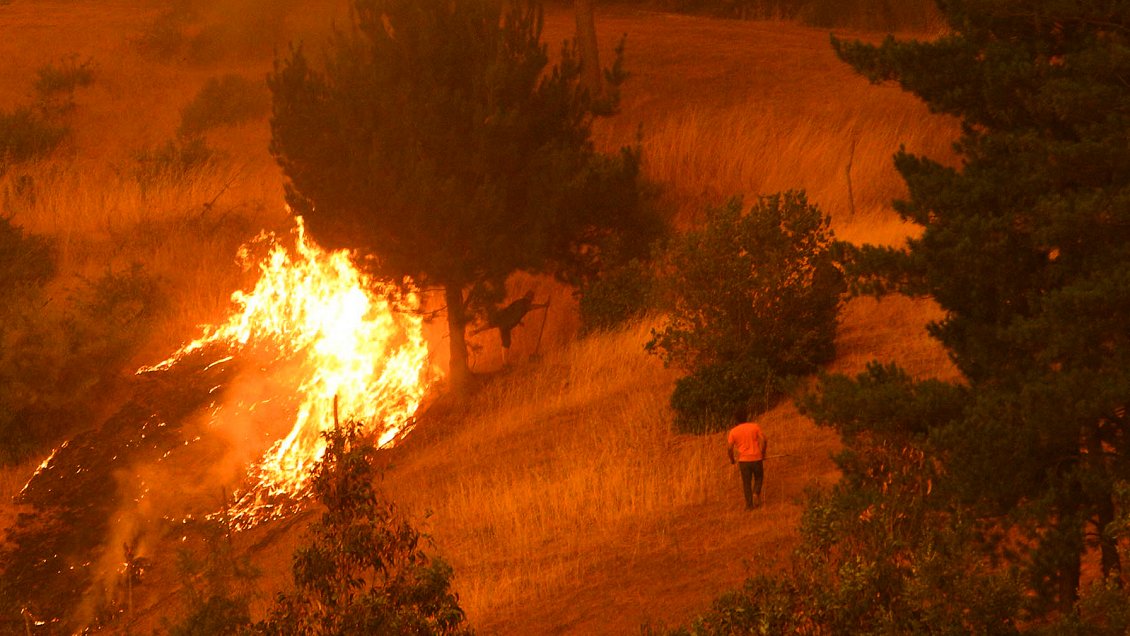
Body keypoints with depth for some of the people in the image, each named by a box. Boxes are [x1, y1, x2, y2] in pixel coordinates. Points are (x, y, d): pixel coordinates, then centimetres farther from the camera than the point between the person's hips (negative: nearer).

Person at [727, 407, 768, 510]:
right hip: (756, 458, 0)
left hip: (743, 460, 0)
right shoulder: (755, 426, -1)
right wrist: (763, 454, 5)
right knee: (759, 478, 21)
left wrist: (732, 459, 10)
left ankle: (749, 504, 7)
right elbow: (763, 440, -8)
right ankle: (756, 493, -4)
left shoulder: (733, 431, -2)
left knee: (746, 483, 10)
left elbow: (729, 448, -7)